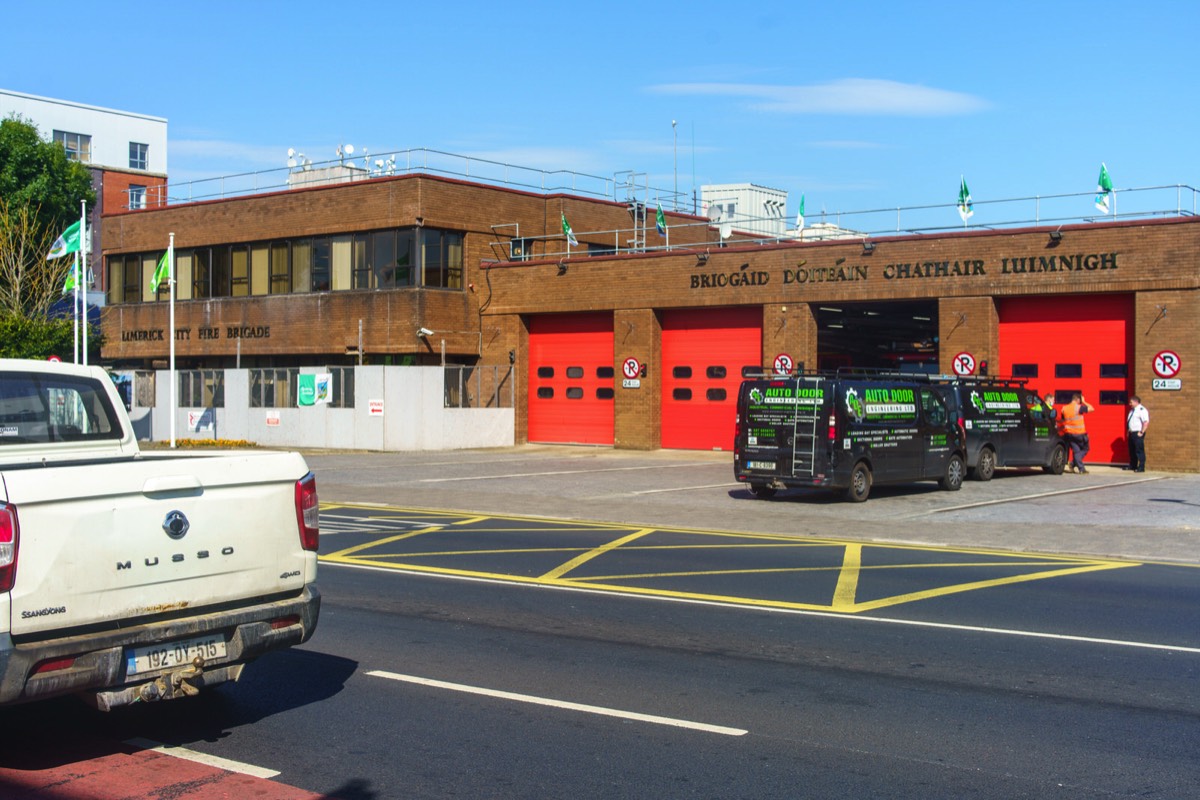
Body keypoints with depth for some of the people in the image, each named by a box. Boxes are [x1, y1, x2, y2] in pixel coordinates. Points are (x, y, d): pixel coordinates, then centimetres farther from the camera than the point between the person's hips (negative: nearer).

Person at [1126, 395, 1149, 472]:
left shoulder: (1142, 410, -12)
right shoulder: (1132, 410, 17)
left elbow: (1146, 422, -19)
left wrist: (1141, 432, -20)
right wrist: (1128, 431, 18)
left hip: (1138, 433, -9)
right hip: (1131, 433, 9)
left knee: (1139, 450, -8)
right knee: (1132, 450, 15)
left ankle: (1141, 468, -7)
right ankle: (1132, 466, 24)